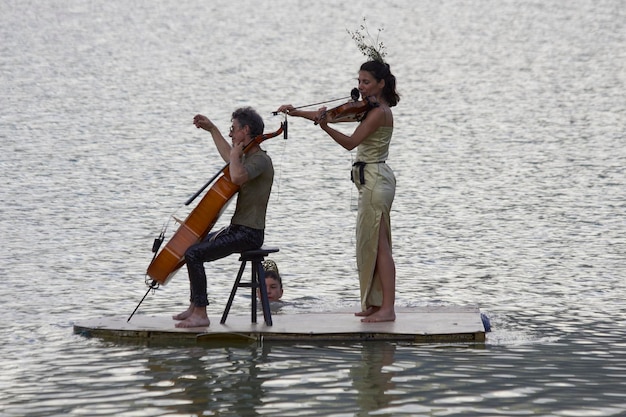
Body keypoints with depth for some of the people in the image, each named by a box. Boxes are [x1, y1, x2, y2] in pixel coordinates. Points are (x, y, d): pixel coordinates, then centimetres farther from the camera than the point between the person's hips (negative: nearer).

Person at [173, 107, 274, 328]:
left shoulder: (260, 160, -17)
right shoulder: (249, 157, 14)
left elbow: (236, 177, -38)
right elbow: (229, 158, 39)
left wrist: (236, 154, -19)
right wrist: (212, 130, 41)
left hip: (249, 233, -11)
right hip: (239, 229, 11)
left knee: (194, 253, -21)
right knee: (193, 245, 20)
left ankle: (201, 314, -18)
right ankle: (194, 307, 23)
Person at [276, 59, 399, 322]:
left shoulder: (378, 112, -16)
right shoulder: (374, 109, 14)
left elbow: (350, 142, -24)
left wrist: (325, 127, -37)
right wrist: (298, 113, 10)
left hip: (374, 180, -10)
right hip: (374, 180, 10)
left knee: (376, 244, -10)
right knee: (375, 244, 12)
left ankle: (387, 308, -10)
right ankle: (378, 303, 16)